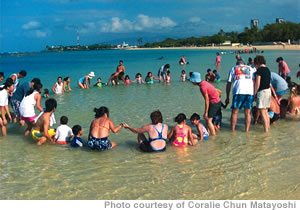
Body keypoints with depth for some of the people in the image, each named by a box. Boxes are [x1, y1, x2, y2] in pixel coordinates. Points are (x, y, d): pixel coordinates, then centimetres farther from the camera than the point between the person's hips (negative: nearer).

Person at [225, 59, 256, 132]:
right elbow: (254, 81, 9)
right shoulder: (251, 69, 24)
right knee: (247, 112, 8)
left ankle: (232, 130, 8)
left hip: (238, 91, -1)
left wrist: (227, 97, 21)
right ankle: (247, 130, 10)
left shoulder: (233, 68, 22)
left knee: (235, 112, 6)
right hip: (250, 92, 1)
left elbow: (229, 84, 18)